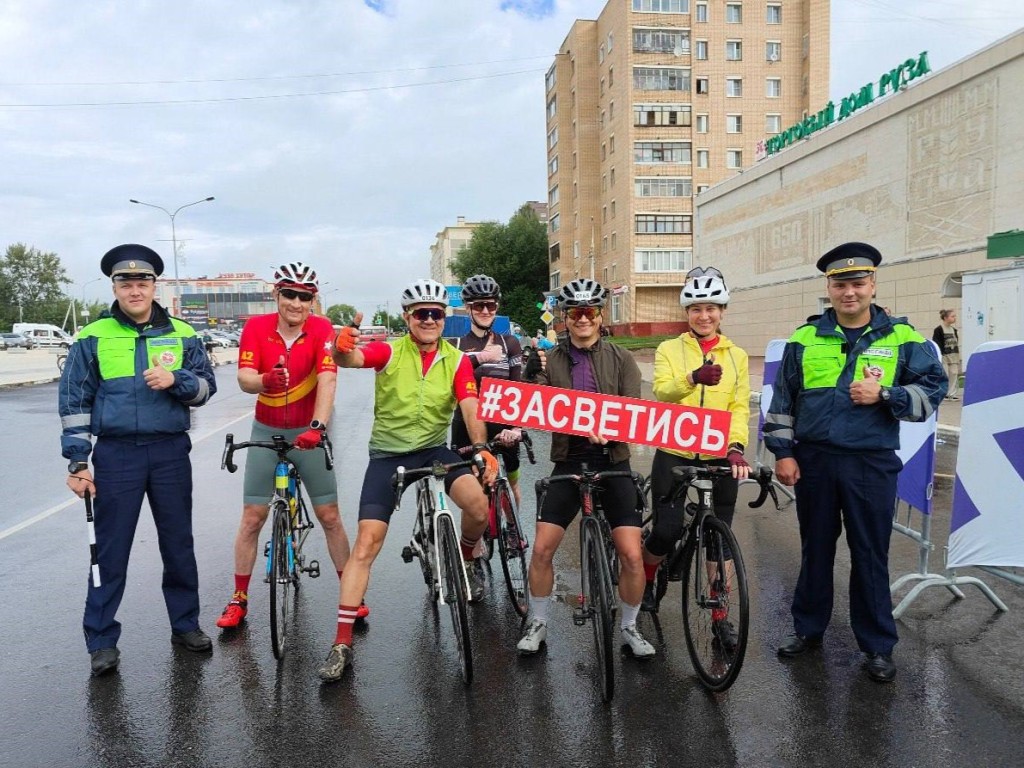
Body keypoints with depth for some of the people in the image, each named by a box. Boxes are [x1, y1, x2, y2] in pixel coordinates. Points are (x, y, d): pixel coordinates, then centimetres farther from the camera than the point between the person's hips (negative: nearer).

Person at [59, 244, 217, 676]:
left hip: (171, 451, 2)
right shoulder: (93, 337, 1)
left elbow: (207, 386, 4)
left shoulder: (183, 334, 5)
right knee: (110, 549, 5)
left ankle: (185, 624, 26)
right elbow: (74, 402, 2)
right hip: (116, 455, -1)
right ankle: (102, 641, 18)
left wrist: (176, 380, -17)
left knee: (178, 543, 11)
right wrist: (77, 463, -3)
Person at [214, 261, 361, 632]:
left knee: (330, 516, 3)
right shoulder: (256, 327, -10)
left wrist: (317, 426, -40)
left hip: (308, 433, -1)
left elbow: (327, 380, -26)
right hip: (266, 433, 1)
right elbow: (244, 378, -20)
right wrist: (265, 380, -43)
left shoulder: (322, 328, -14)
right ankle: (239, 600, 19)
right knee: (252, 518, 5)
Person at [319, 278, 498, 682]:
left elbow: (471, 408, -13)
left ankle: (465, 562, 12)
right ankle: (342, 642, 1)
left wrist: (481, 448, -32)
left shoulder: (457, 360, -3)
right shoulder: (389, 351, -8)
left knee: (479, 504, -23)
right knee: (366, 543, -8)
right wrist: (341, 347, -52)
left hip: (434, 450, 2)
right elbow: (352, 358, -27)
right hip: (388, 454, -1)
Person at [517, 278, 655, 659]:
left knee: (632, 555, -5)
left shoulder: (620, 358, 1)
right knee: (541, 549, -3)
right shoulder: (550, 360, 4)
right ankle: (538, 623, 19)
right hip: (568, 461, 1)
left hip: (612, 462, 0)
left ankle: (629, 627, 19)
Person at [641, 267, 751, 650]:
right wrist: (694, 378, -36)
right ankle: (644, 581, 30)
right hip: (674, 452, -2)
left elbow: (740, 407, -2)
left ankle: (720, 616, 19)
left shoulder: (736, 355, 7)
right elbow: (662, 393, -16)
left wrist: (736, 446, -19)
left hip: (719, 456, 2)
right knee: (667, 529, -1)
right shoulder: (669, 350, 1)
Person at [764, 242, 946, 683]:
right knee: (815, 549, 14)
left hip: (872, 465, -1)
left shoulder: (902, 339, 1)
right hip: (814, 461, 2)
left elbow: (933, 389, 0)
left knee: (870, 555, 7)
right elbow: (782, 401, 7)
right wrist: (782, 451, 2)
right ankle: (808, 628, 30)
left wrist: (884, 395, -15)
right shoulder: (805, 339, 4)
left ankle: (877, 645, 23)